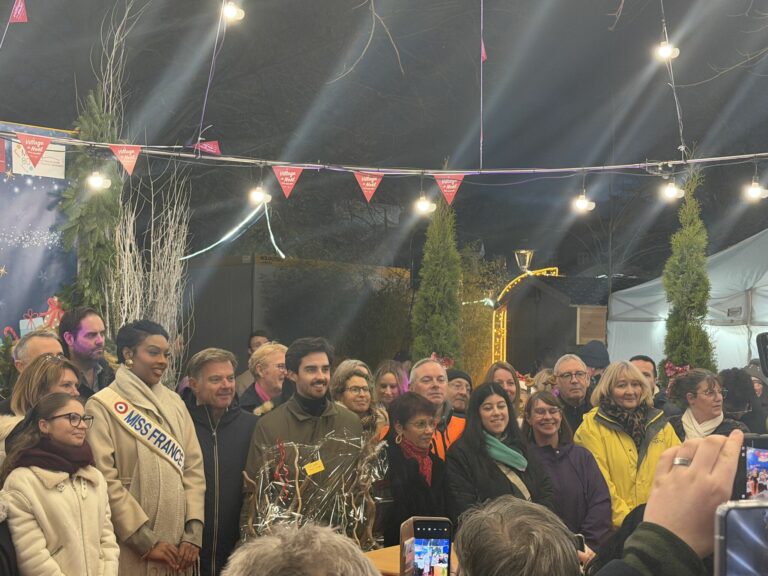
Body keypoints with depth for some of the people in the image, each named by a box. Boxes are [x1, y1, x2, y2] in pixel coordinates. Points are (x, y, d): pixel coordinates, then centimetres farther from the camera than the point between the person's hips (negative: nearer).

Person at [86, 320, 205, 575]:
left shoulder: (174, 402, 10)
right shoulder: (103, 405, -7)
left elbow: (193, 466, 7)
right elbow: (105, 480, -12)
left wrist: (193, 533, -3)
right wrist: (146, 541, -14)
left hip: (179, 546, 5)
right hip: (131, 548, -5)